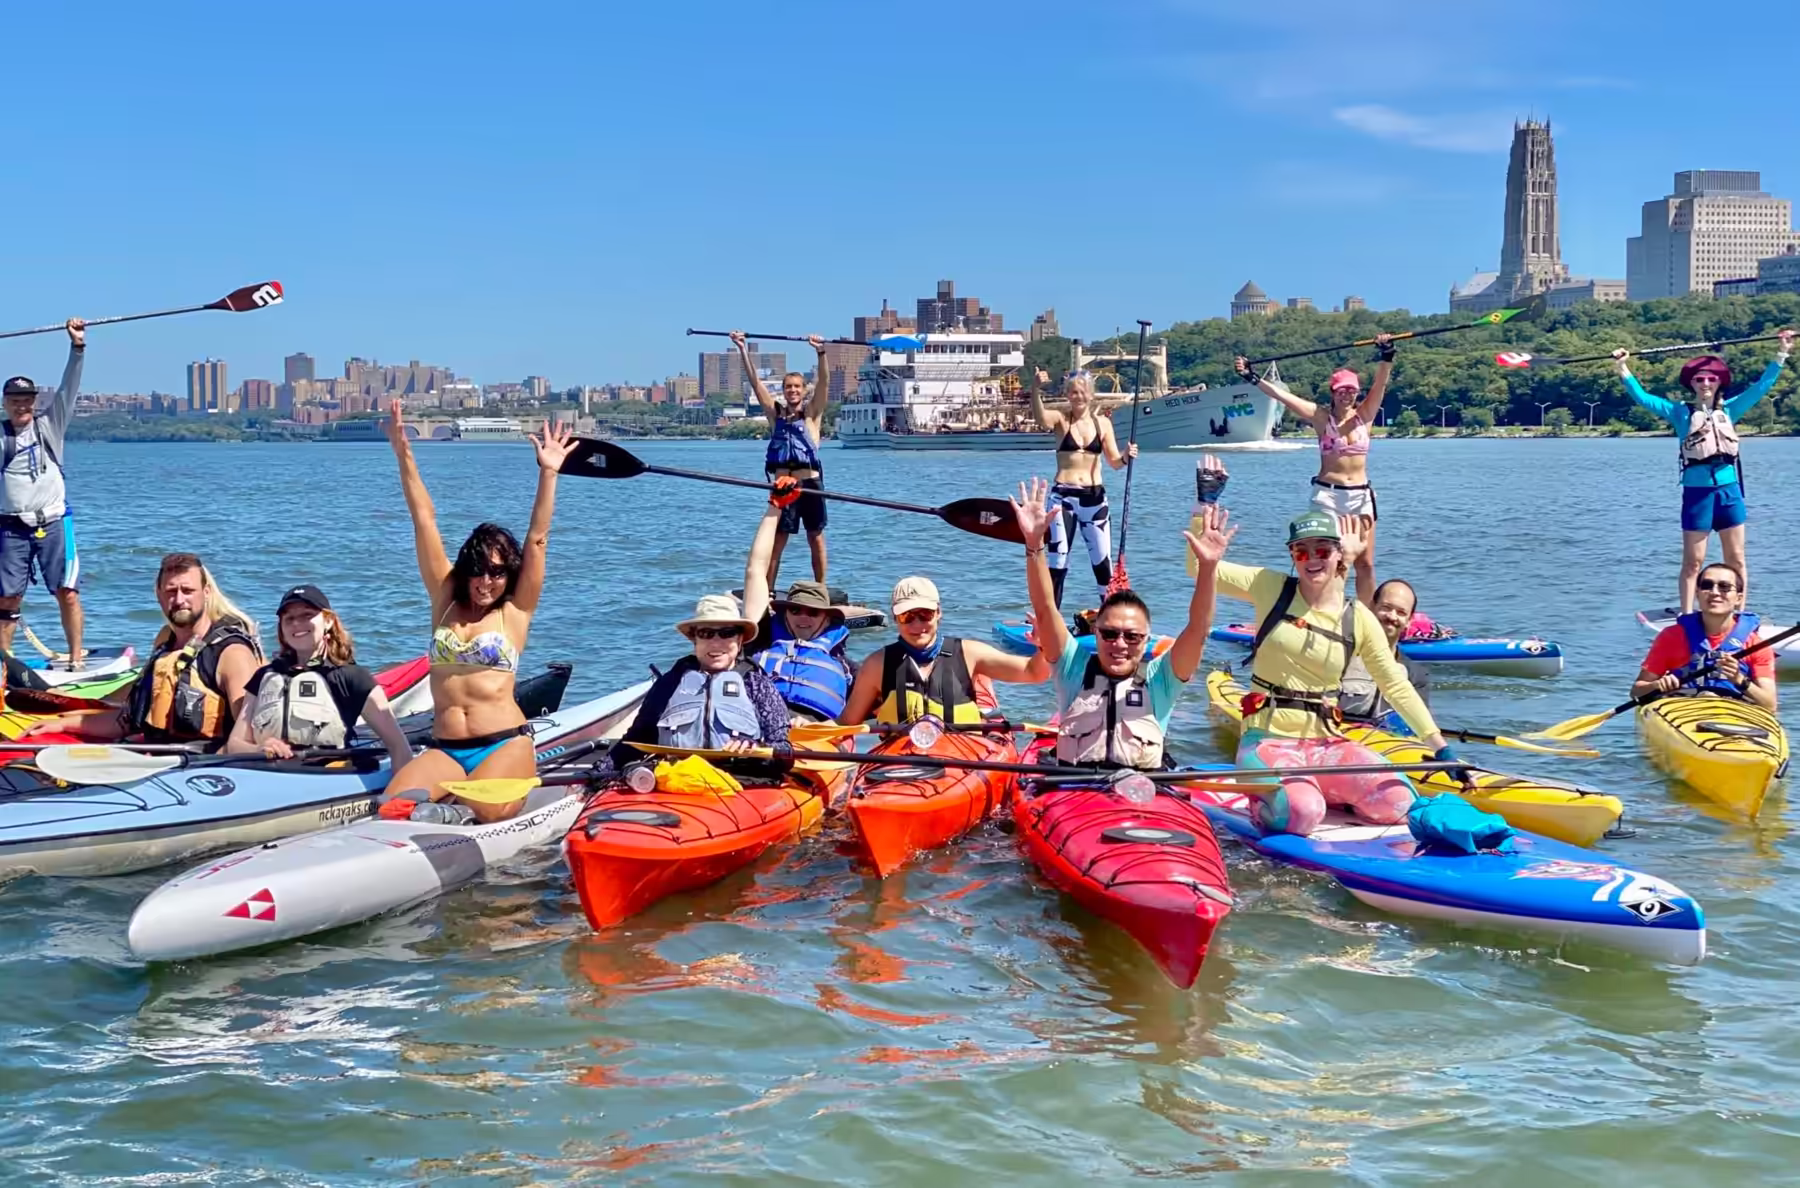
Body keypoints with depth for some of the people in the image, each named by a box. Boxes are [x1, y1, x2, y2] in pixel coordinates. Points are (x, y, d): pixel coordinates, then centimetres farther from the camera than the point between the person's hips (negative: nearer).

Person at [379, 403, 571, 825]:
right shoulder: (445, 600, 14)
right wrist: (404, 454, 7)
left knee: (485, 812, -33)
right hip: (444, 750, 2)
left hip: (505, 745, -2)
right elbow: (425, 522, 9)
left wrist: (548, 474, -6)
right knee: (394, 804, -28)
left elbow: (537, 541, 0)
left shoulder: (514, 612, 7)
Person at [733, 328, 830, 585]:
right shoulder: (775, 413, 9)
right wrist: (743, 351, -5)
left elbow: (824, 383, -9)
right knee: (776, 541, 4)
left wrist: (821, 353, -24)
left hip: (810, 484, -2)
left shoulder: (812, 413, 4)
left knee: (816, 539, 7)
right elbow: (755, 382, 4)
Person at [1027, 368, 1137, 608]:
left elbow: (1114, 462, 4)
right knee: (1057, 561, 0)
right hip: (1063, 496, -2)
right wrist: (1036, 390, -45)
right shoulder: (1061, 419, -2)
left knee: (1103, 561, 3)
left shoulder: (1103, 423, 5)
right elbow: (1040, 417, -25)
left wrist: (1126, 455, -20)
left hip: (1094, 497, 2)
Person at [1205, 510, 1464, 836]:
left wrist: (1441, 748, 0)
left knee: (1398, 802, -18)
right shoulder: (1272, 589, 0)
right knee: (1301, 813, -32)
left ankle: (1318, 789, 10)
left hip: (1325, 744, 3)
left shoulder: (1359, 619, 4)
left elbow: (1397, 687, 5)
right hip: (1267, 741, -3)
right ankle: (1264, 797, 5)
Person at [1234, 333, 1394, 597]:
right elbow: (1281, 394, -8)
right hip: (1327, 494, -3)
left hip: (1361, 495, 3)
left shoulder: (1364, 414, 6)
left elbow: (1381, 382, -7)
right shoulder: (1321, 416, -1)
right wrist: (1252, 377, -16)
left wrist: (1387, 356, -23)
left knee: (1365, 563, 5)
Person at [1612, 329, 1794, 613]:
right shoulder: (1680, 412, 2)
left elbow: (1762, 386, 11)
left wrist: (1781, 353, 8)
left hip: (1730, 489, 3)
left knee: (1736, 560, 6)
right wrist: (1623, 369, -13)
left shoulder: (1729, 410, 9)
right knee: (1692, 562, 1)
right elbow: (1643, 397, -4)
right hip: (1697, 491, -3)